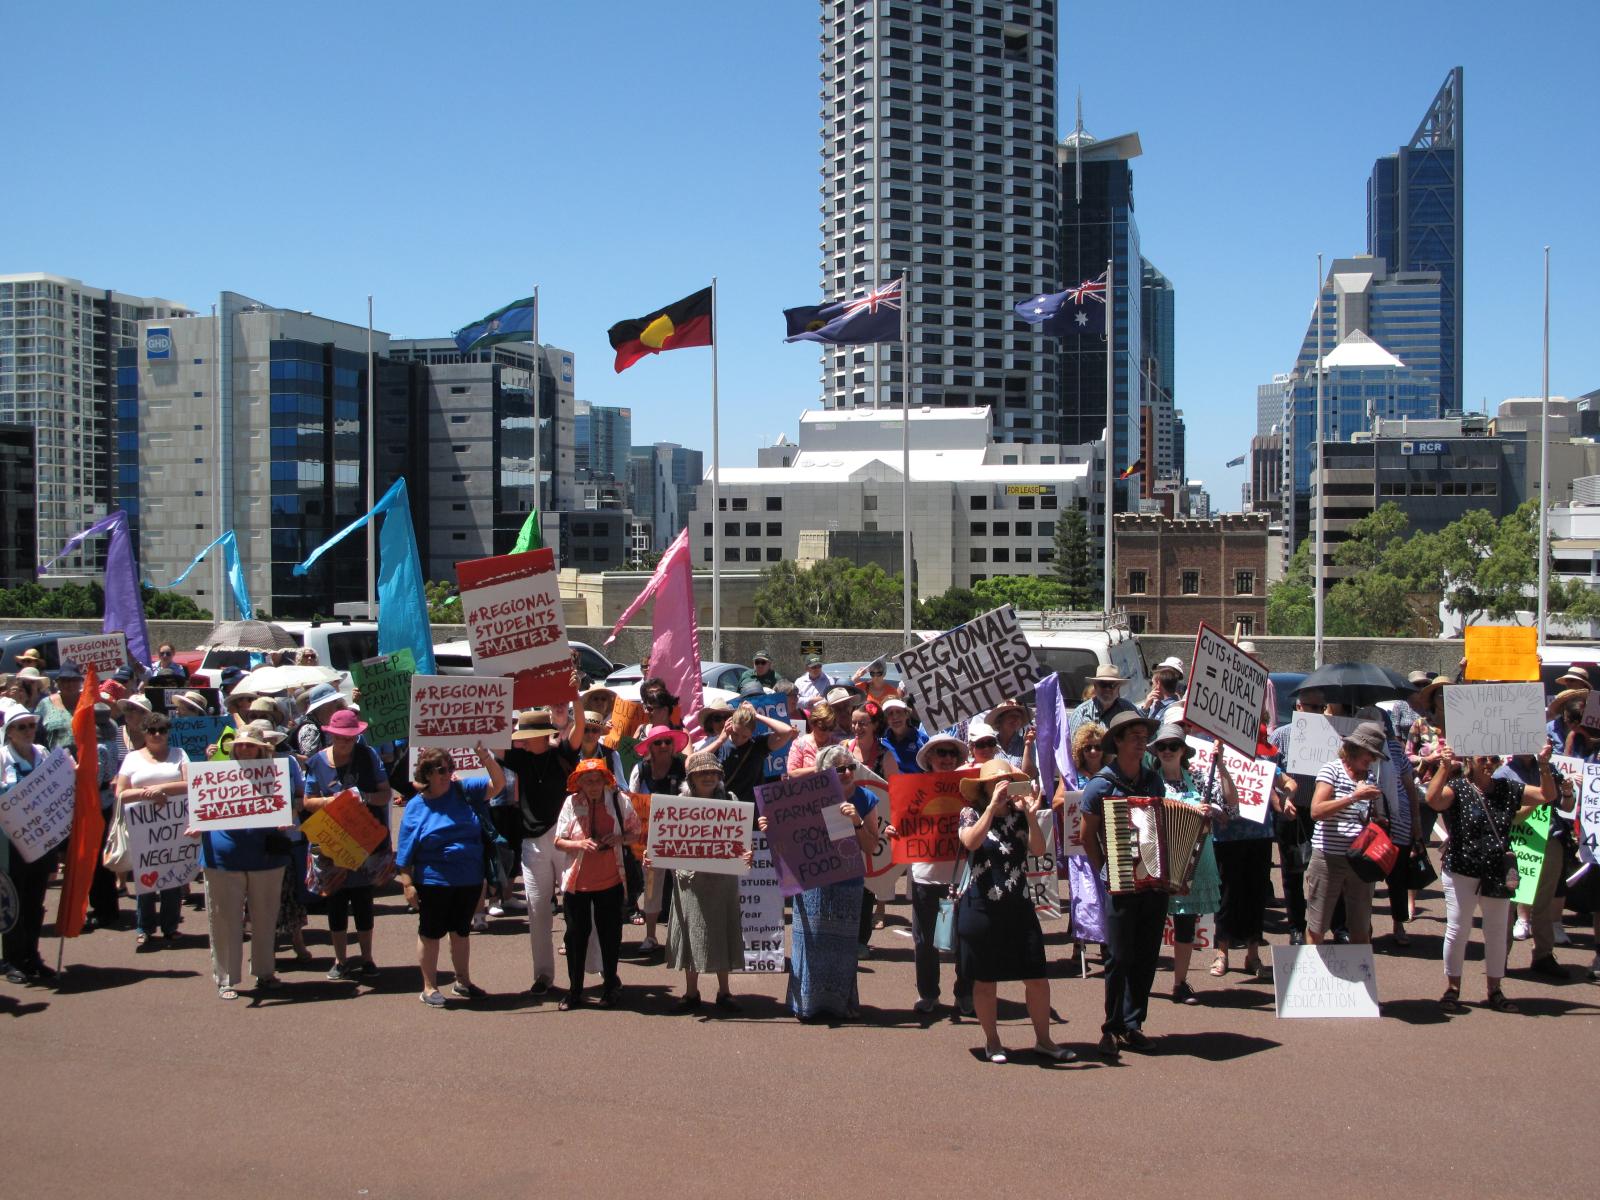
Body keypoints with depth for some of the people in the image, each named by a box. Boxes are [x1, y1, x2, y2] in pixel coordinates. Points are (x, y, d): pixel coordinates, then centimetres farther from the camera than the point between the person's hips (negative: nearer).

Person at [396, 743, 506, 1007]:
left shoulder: (464, 791, 1)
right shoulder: (416, 806, -5)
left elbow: (498, 784, -4)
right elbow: (406, 851, -5)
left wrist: (487, 759, -21)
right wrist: (408, 884, -10)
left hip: (470, 879, 3)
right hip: (433, 882, -3)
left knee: (461, 931, 17)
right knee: (430, 933, 8)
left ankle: (463, 982, 30)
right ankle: (429, 987, 20)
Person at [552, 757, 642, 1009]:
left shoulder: (618, 801, -4)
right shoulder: (571, 803, -5)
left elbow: (636, 833, 5)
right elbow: (558, 841, -1)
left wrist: (620, 838, -16)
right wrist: (580, 844, -19)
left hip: (610, 881, 0)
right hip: (576, 881, 0)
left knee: (610, 935, 9)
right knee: (575, 936, 7)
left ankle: (611, 986, 27)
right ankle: (575, 990, 21)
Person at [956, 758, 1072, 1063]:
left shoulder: (1019, 816, 6)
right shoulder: (971, 814, -3)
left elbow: (1038, 849, -8)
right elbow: (971, 842, -23)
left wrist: (1031, 815, -21)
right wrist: (993, 805, -26)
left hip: (1019, 907, 3)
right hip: (981, 909, -3)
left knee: (1037, 978, 3)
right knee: (986, 980, 7)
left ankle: (1043, 1040, 19)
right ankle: (992, 1041, 23)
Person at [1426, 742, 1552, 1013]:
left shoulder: (1508, 789, 7)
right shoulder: (1457, 788, -7)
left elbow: (1547, 795, 5)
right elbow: (1433, 800, -26)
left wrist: (1544, 766, -10)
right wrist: (1444, 767, -37)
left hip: (1497, 874, 4)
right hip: (1461, 871, -4)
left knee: (1498, 932, 11)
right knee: (1458, 930, 2)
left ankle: (1495, 990, 24)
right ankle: (1452, 988, 15)